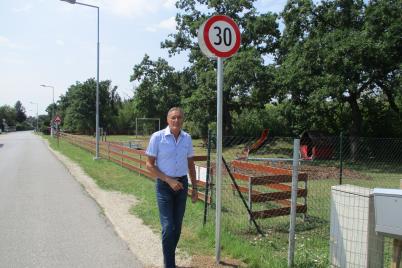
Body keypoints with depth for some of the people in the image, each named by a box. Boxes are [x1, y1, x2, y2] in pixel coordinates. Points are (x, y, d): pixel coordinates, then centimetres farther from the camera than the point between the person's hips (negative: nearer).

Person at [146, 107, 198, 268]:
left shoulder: (187, 138, 2)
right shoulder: (157, 137, -11)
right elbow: (150, 165, -9)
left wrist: (195, 188, 10)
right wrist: (169, 180, -15)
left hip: (182, 184, 4)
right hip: (164, 185, -4)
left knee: (177, 226, 12)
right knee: (168, 227, -8)